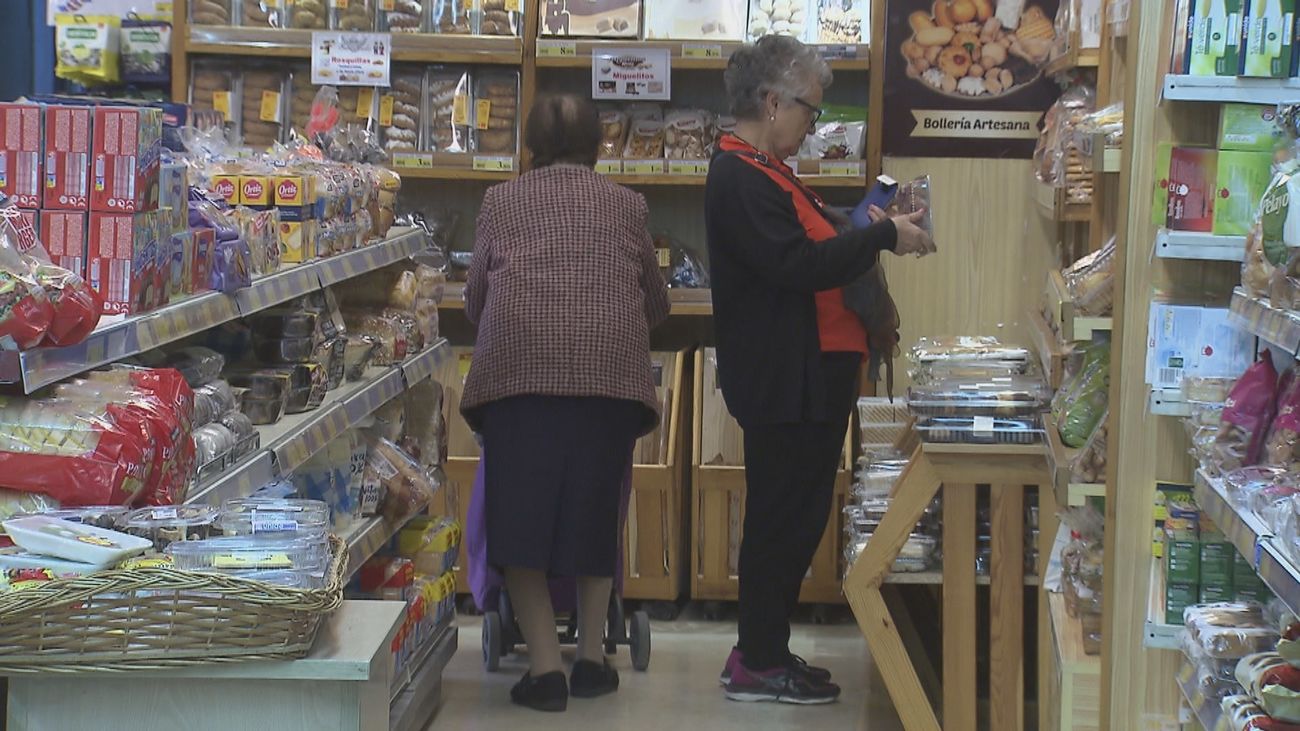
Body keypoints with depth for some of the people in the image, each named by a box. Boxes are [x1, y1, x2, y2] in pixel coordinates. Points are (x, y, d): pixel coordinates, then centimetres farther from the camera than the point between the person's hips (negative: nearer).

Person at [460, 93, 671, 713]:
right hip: (611, 370, 1)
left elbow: (475, 298, 22)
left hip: (518, 366, -1)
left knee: (522, 516, 2)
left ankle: (545, 666, -4)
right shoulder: (626, 205, 18)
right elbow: (656, 301, 26)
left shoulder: (502, 201, 16)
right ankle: (591, 656, 16)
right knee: (595, 511, 13)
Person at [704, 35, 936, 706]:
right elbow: (795, 265, -25)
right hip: (783, 380, -11)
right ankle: (758, 665, 6)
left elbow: (805, 245, 22)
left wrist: (866, 228, 7)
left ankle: (763, 650, 23)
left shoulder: (761, 172, 17)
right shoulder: (740, 179, -17)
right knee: (783, 518, -3)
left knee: (794, 516, 15)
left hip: (806, 374, 11)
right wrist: (883, 236, -19)